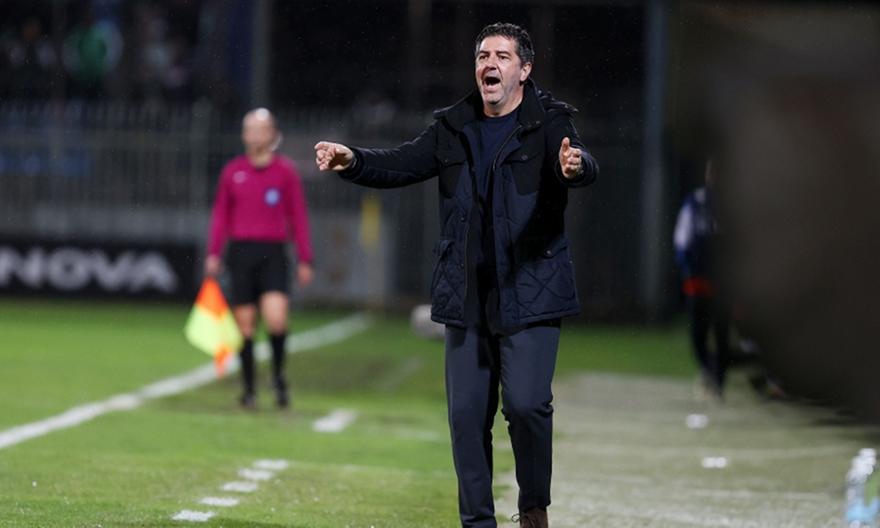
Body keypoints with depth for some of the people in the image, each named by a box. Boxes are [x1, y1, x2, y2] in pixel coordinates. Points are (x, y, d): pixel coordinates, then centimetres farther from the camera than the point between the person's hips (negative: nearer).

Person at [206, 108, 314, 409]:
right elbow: (220, 214, 14)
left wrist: (305, 260, 3)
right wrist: (213, 254, 5)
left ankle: (279, 375, 7)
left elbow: (298, 216, 6)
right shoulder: (232, 172, 9)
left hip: (273, 254, -2)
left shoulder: (286, 171, 5)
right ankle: (248, 389, 11)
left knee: (276, 319, -17)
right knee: (245, 325, 1)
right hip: (241, 251, 2)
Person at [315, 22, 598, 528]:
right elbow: (402, 164, 7)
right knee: (467, 412, 5)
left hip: (530, 293, -5)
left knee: (525, 403, -15)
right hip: (467, 294, 5)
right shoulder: (454, 128, 11)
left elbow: (585, 167, -22)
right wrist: (353, 161, -13)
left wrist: (576, 164, -47)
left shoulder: (549, 122, -5)